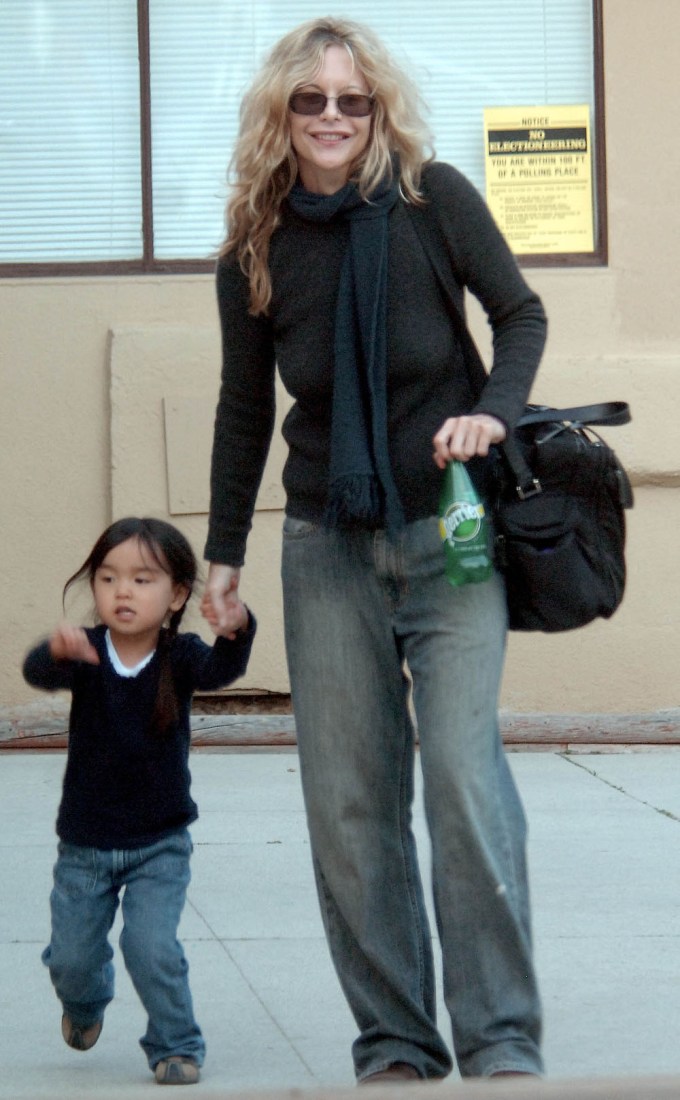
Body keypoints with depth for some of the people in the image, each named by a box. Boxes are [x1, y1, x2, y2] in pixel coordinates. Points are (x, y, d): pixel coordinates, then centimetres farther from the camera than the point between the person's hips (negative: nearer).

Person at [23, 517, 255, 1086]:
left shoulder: (179, 656, -10)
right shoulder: (85, 653, -10)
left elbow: (220, 669, -31)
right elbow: (38, 673, -30)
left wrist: (237, 630, -54)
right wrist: (56, 651, -55)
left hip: (159, 844, -1)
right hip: (84, 844, 2)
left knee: (152, 947, -15)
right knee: (72, 957, 8)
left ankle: (176, 1045, 7)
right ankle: (86, 1003, 44)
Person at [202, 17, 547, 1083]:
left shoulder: (433, 198, -8)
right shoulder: (253, 252, -1)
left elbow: (521, 314, 3)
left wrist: (496, 410, -16)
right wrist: (224, 550, 13)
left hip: (449, 534, -3)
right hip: (329, 550, 3)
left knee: (464, 771, -15)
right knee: (348, 802, 1)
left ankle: (501, 1043, -8)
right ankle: (394, 1044, 10)